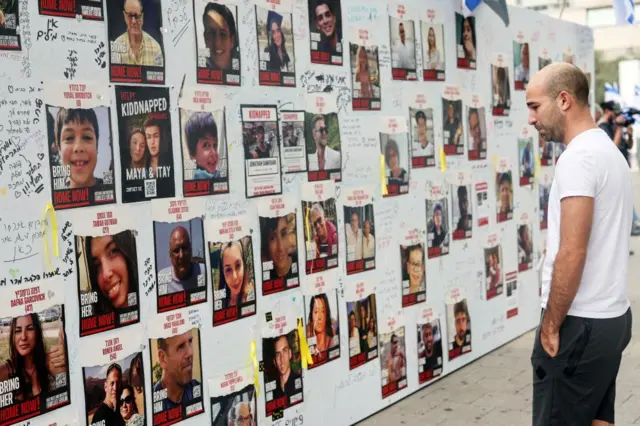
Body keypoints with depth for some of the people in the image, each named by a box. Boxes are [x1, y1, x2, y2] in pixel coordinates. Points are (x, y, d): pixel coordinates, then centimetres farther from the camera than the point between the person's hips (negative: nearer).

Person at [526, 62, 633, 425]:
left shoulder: (579, 157, -18)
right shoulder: (609, 151, 14)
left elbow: (572, 253, -23)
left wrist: (551, 324, -15)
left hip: (580, 323, -10)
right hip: (612, 316, 10)